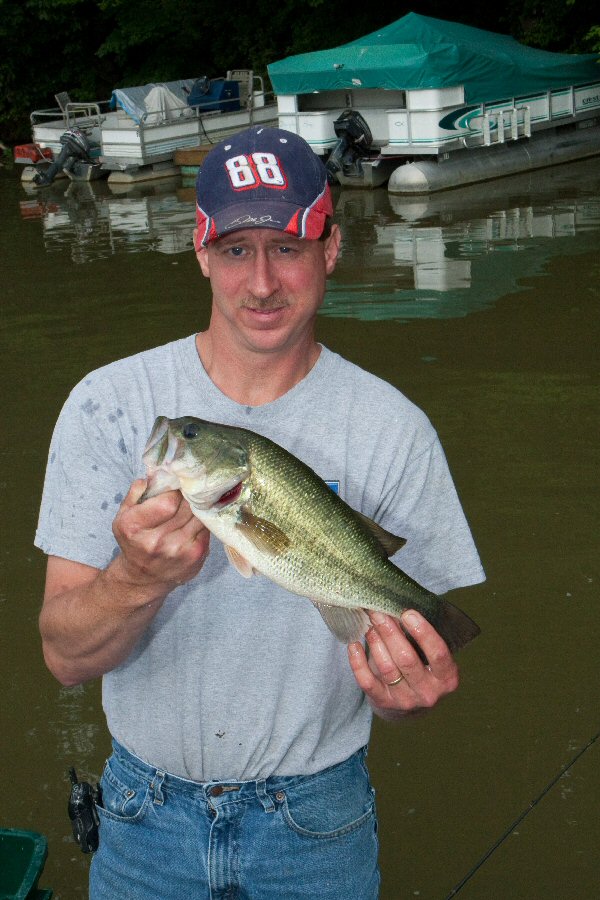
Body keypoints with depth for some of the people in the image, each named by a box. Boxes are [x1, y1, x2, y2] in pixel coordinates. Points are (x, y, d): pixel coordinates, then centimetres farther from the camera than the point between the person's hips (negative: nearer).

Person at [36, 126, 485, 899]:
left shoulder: (393, 431, -10)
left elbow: (420, 660, -7)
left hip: (317, 823, 0)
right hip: (147, 813, 1)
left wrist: (407, 689, -30)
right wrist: (139, 576, -34)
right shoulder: (108, 406, -10)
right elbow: (65, 655, -14)